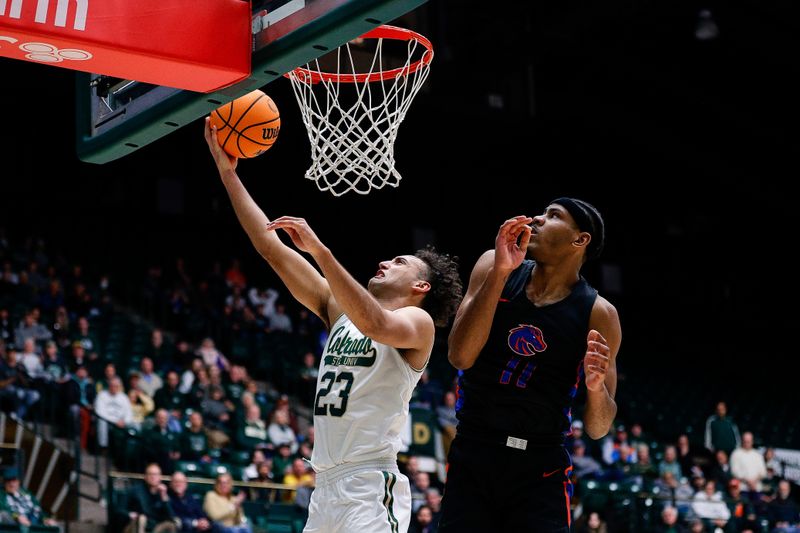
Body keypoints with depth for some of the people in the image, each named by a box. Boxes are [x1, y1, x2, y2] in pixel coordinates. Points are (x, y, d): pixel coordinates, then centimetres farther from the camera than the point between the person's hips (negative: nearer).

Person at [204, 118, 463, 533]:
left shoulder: (420, 322, -1)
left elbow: (376, 325, -26)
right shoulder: (339, 310, 17)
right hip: (326, 487, 7)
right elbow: (270, 248, 15)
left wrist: (318, 250, -29)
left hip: (370, 488, -7)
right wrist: (228, 172, 11)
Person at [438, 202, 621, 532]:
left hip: (540, 468, -1)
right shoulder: (493, 266, 1)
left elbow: (597, 430, 0)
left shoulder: (598, 315, -3)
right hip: (471, 455, 2)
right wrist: (500, 273, -18)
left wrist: (596, 386, -22)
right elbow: (460, 357, -12)